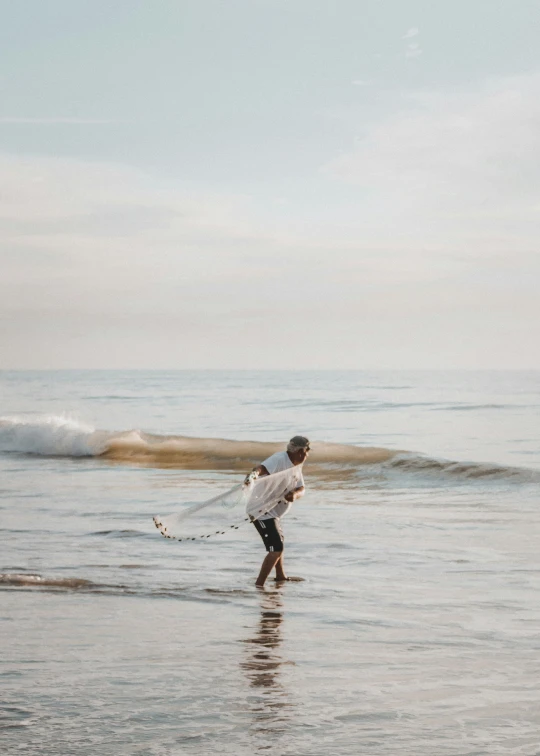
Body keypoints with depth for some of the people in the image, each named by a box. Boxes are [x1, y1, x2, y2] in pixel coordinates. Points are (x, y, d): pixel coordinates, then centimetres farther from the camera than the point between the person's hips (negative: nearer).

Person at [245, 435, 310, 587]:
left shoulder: (296, 467, 9)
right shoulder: (279, 459, -21)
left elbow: (301, 488, -1)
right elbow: (262, 468, -39)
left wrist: (295, 494, -26)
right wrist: (254, 474, -64)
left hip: (274, 511, 11)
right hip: (262, 510, -11)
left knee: (279, 541, 30)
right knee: (276, 548, -18)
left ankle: (280, 576, 52)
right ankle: (259, 585, -17)